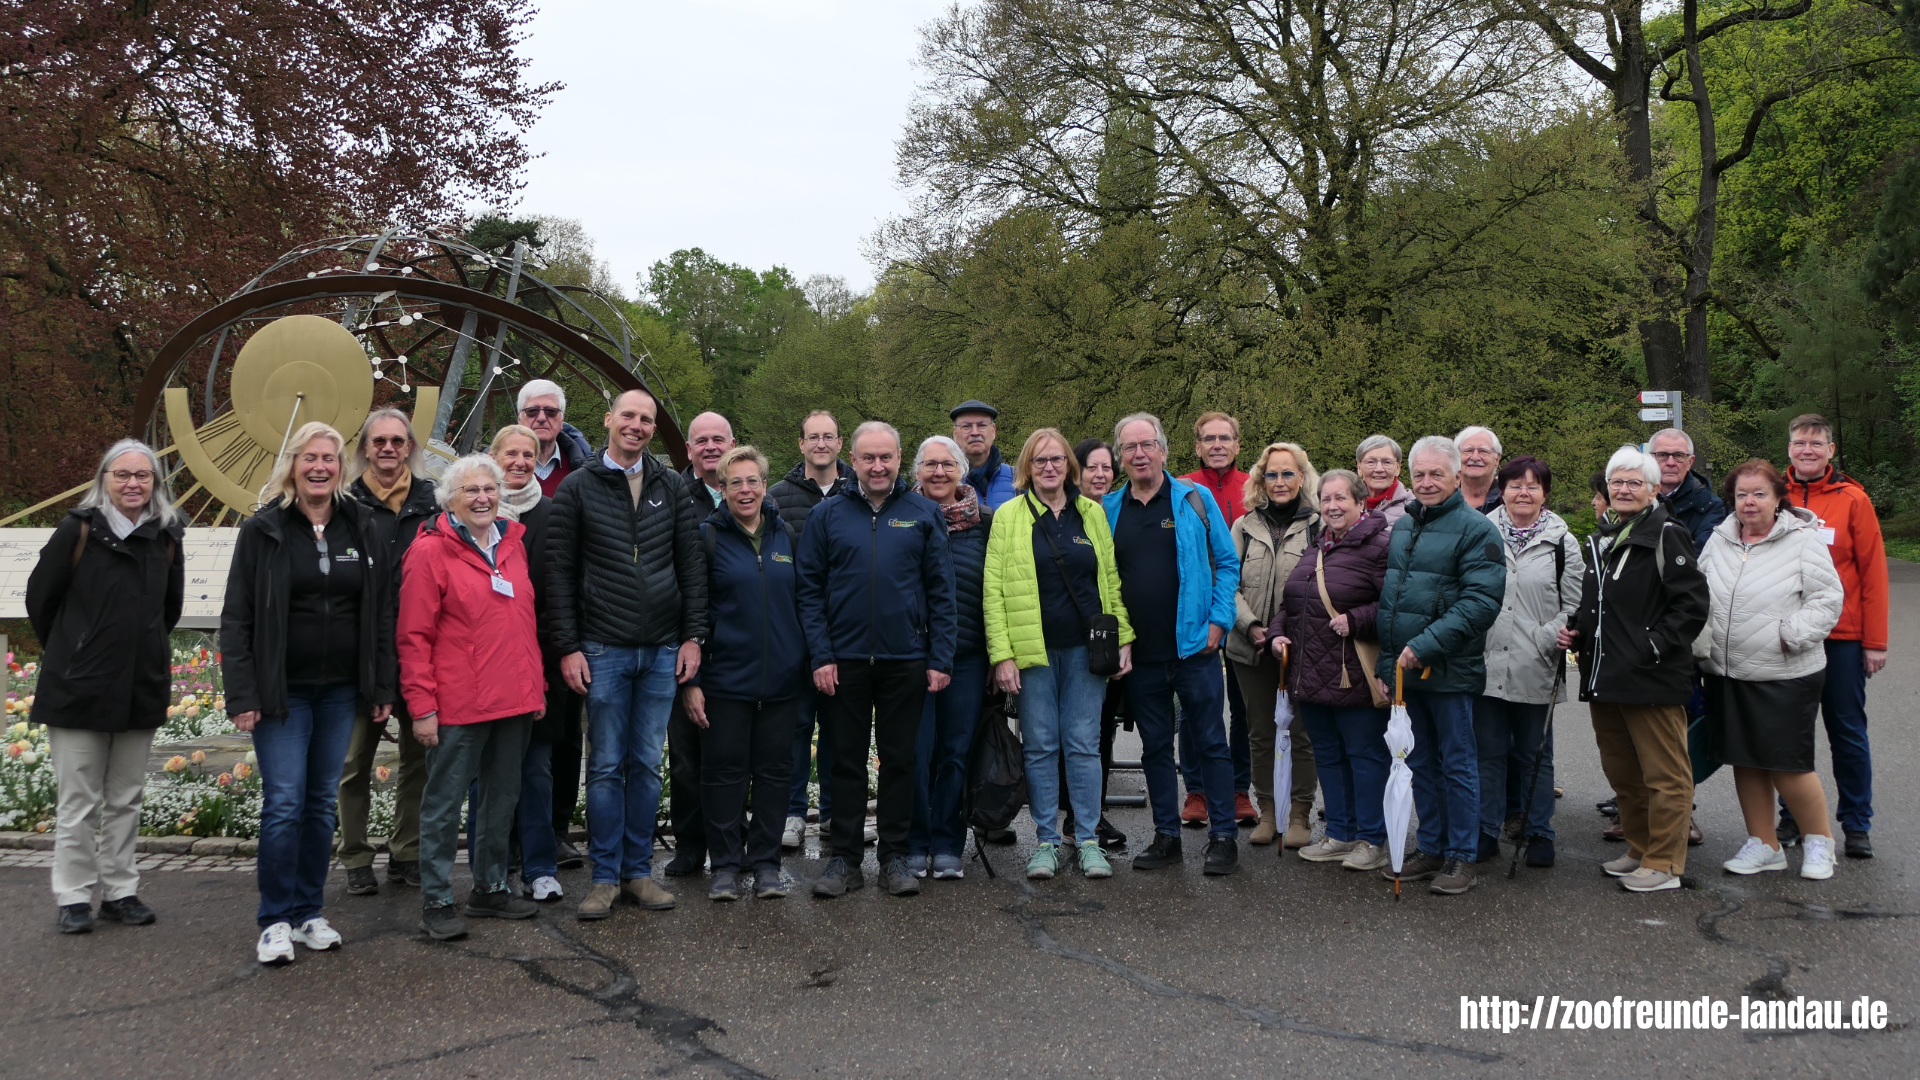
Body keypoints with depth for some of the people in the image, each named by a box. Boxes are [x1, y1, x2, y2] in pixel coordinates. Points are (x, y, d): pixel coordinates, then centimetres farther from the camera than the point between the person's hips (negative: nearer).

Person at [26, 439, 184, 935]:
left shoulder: (166, 536, 4)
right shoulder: (79, 529, -8)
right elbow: (40, 597, 1)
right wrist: (69, 653, 9)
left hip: (142, 689, 4)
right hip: (79, 689, -4)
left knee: (126, 801, 12)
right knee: (79, 802, 3)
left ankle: (120, 891, 21)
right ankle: (74, 898, 13)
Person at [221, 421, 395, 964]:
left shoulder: (363, 529, 6)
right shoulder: (264, 530, -2)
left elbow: (382, 614, 8)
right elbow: (236, 618, -3)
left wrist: (383, 688, 4)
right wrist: (241, 695, -10)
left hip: (341, 691, 3)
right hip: (282, 691, -3)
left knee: (322, 802, 9)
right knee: (284, 803, -5)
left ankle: (308, 913, 20)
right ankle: (275, 921, 7)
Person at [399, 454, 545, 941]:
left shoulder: (513, 543, 11)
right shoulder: (430, 550, -8)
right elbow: (414, 636, -9)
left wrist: (537, 685, 15)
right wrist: (422, 706, -13)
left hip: (515, 700, 7)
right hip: (458, 706, -6)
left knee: (502, 798, 15)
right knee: (443, 804, 3)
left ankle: (490, 889, 29)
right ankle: (436, 901, 15)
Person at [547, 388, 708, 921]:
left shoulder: (671, 487, 8)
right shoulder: (577, 488, 1)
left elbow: (692, 565, 8)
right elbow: (559, 573, 0)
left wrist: (693, 636, 1)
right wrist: (568, 647, -6)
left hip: (662, 651, 2)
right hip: (603, 651, -2)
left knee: (647, 764, 9)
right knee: (606, 765, 3)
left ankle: (639, 869, 19)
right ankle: (605, 875, 13)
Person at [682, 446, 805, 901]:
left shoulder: (785, 536, 9)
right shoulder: (707, 537, -1)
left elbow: (802, 602, 14)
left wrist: (810, 662, 8)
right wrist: (690, 680, -7)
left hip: (780, 677, 3)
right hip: (726, 676, -3)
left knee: (773, 769, 7)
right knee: (725, 770, 3)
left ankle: (766, 861, 18)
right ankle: (726, 864, 14)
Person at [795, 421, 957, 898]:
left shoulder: (924, 514, 4)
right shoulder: (827, 514, 4)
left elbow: (941, 591, 2)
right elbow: (810, 590, 2)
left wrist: (940, 659, -4)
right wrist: (820, 655, -7)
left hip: (905, 660, 0)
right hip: (844, 659, 0)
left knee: (899, 760, 8)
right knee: (847, 761, 8)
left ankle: (894, 857, 19)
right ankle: (845, 858, 17)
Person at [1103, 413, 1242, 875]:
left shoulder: (1196, 499, 0)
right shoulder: (1108, 509, 7)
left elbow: (1227, 563, 2)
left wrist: (1218, 621, -5)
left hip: (1193, 645, -3)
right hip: (1140, 652, 3)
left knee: (1210, 742, 3)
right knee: (1155, 747, 11)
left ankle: (1223, 838, 10)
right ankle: (1166, 836, 21)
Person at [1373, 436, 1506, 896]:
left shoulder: (1476, 529, -9)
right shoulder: (1402, 525, 13)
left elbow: (1481, 601, -19)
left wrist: (1425, 646, -24)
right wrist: (1387, 659, 11)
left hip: (1449, 669, -7)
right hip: (1403, 669, 7)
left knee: (1457, 764, 4)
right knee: (1420, 763, 15)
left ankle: (1460, 857, 14)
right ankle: (1432, 848, 26)